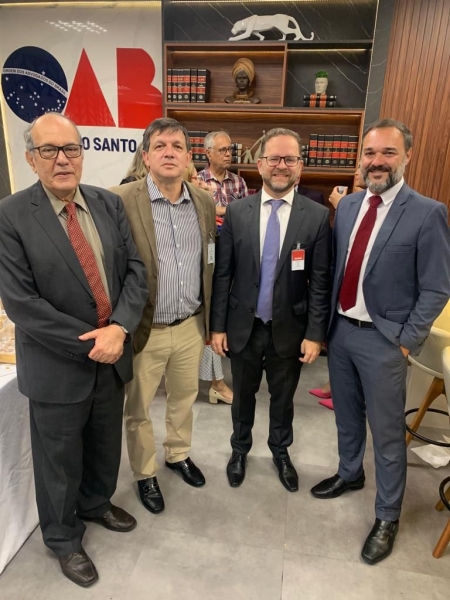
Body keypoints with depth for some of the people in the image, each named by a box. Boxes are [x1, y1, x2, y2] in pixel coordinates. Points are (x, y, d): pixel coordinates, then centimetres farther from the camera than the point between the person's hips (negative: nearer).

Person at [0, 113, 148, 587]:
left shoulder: (109, 204, 1)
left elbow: (134, 270, -1)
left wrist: (118, 328, -16)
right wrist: (88, 342, -18)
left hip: (112, 353, 5)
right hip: (58, 364, -4)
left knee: (105, 445, 23)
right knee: (59, 458, 16)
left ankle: (95, 503, 53)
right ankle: (62, 537, 43)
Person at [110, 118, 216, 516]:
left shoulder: (205, 202, 2)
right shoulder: (122, 201, -14)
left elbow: (209, 266, 9)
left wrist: (210, 322, 11)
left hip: (191, 327, 4)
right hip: (144, 331, -4)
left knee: (184, 398, 23)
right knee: (138, 409, 15)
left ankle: (179, 455, 49)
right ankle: (145, 474, 40)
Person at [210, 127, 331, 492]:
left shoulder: (317, 216, -7)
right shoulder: (237, 212, -4)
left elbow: (320, 282, -6)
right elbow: (222, 274, -3)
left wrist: (315, 334, -8)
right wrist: (218, 325, -3)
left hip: (290, 329, 0)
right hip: (244, 326, 1)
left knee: (283, 397, 20)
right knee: (243, 394, 20)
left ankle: (281, 451, 46)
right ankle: (240, 450, 46)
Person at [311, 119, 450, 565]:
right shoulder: (347, 206, 4)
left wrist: (406, 342, -11)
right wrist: (328, 318, 7)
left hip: (383, 340, -5)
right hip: (339, 329, 5)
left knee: (387, 432, 10)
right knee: (346, 415, 22)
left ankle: (387, 517, 31)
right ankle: (349, 473, 48)